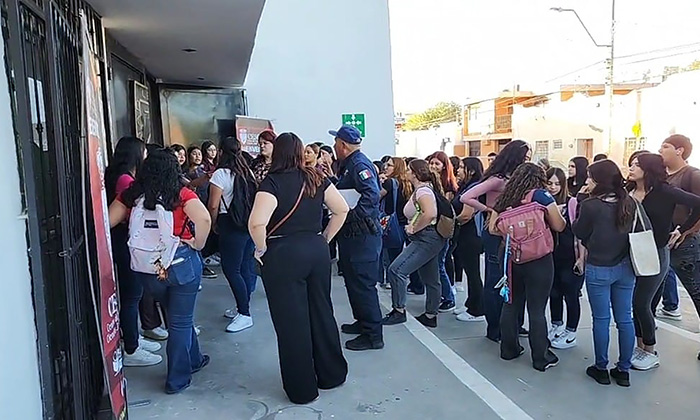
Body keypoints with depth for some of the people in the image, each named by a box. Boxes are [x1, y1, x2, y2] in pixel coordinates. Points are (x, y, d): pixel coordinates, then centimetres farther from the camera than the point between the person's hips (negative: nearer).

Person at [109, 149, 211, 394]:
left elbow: (108, 221, -4)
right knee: (181, 321, 11)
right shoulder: (181, 195, -10)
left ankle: (193, 359, 42)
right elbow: (204, 219, -25)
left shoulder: (131, 195, 0)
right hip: (181, 263, -4)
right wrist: (198, 244, -10)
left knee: (178, 315, 24)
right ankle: (177, 380, 20)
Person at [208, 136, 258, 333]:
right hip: (250, 223, 8)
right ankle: (242, 307, 24)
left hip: (231, 225, -7)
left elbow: (213, 205, -10)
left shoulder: (221, 174, -9)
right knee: (246, 266, 13)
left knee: (231, 269, -2)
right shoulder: (248, 172, 10)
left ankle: (245, 314, -2)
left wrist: (214, 223, 6)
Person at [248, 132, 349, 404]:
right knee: (321, 312, 18)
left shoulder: (272, 182, -12)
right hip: (317, 250, 6)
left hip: (284, 255, -5)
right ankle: (332, 375, 33)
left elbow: (256, 224, -25)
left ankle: (302, 389, 20)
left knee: (292, 322, 7)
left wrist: (262, 249, -8)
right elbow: (342, 209, 7)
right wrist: (325, 239, 12)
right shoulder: (316, 178, 4)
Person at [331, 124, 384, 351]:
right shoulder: (348, 165, 16)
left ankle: (373, 335, 4)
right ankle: (362, 322, 35)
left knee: (363, 283, -5)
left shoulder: (360, 164, -15)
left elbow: (372, 195, -28)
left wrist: (351, 215, -28)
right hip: (351, 234, 11)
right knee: (353, 279, 20)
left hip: (363, 235, -11)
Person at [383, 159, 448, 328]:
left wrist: (414, 229, -19)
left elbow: (430, 213, -31)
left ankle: (399, 311, -4)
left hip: (427, 238, -11)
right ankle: (430, 316, 22)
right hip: (428, 239, 11)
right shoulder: (421, 189, 16)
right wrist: (412, 227, 9)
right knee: (430, 279, 14)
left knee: (396, 270, -13)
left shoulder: (423, 190, -15)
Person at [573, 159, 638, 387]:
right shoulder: (629, 203, -1)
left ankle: (601, 369, 17)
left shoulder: (590, 205, -16)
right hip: (625, 267, 5)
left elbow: (579, 232, -4)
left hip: (598, 269, -4)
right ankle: (624, 370, 22)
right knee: (625, 319, 11)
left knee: (601, 319, 7)